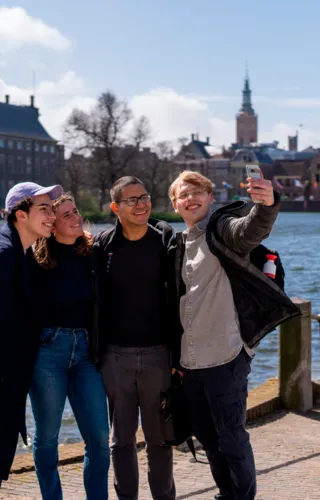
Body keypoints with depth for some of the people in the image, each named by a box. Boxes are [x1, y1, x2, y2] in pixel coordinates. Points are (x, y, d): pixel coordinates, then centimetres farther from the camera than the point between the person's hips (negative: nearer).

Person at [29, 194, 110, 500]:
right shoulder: (38, 260, -6)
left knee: (99, 437, 0)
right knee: (47, 436, 6)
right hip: (48, 349, -3)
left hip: (85, 349, 3)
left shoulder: (92, 254, 3)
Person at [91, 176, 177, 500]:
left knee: (159, 437, 8)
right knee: (121, 439, 9)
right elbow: (96, 302, 6)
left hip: (157, 353, -1)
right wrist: (96, 354, 1)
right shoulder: (103, 245, 2)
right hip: (116, 355, 1)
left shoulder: (165, 240, -1)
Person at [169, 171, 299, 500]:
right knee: (207, 436, 16)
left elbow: (252, 229, -31)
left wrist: (268, 204, -51)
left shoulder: (224, 228, -8)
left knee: (231, 438, -2)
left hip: (224, 358, -7)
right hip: (190, 361, 7)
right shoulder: (180, 244, 14)